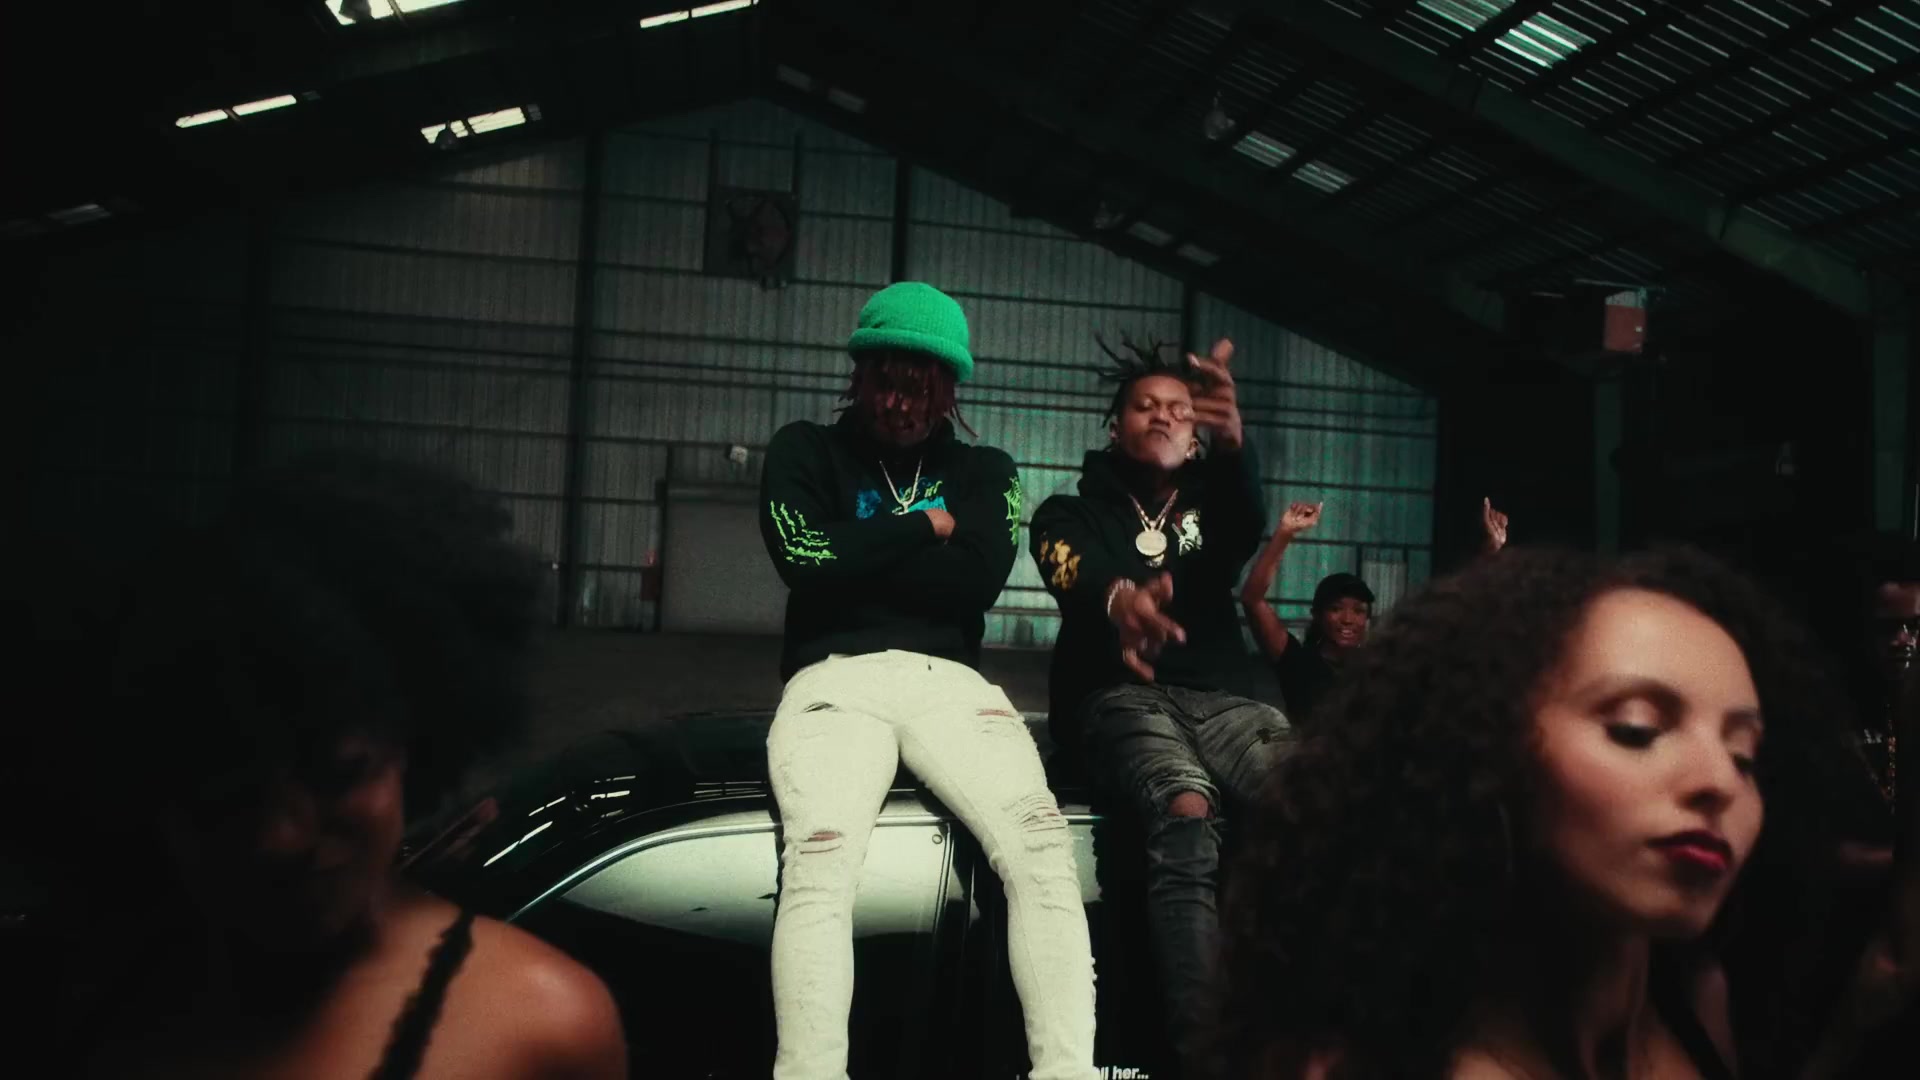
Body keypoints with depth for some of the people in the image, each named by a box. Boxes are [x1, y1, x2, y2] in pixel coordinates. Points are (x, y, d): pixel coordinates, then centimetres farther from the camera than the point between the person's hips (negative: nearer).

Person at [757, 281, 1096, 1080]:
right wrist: (922, 527, 5)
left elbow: (978, 580, 1)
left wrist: (856, 558, 1)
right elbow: (805, 556, -2)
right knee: (820, 857, -31)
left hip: (950, 681, 2)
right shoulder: (805, 451, 17)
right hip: (834, 679, -1)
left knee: (1040, 839, -26)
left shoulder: (984, 471, 20)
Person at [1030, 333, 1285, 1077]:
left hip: (1223, 697, 3)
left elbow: (1248, 526, -5)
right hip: (1121, 695, -3)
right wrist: (1118, 600, -38)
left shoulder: (1210, 506, 23)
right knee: (1187, 816, -35)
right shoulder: (1073, 514, 16)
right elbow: (1071, 576, -10)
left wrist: (1234, 441, -30)